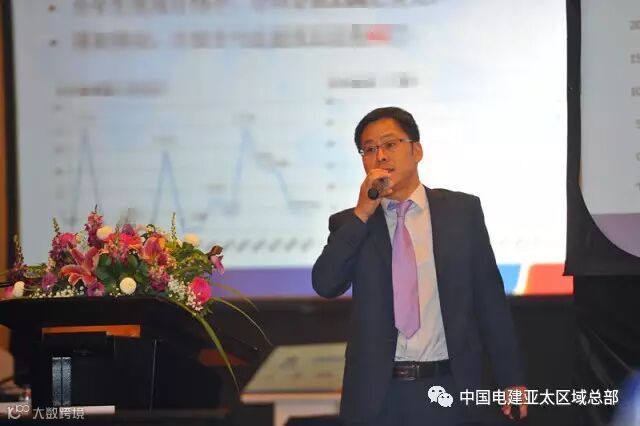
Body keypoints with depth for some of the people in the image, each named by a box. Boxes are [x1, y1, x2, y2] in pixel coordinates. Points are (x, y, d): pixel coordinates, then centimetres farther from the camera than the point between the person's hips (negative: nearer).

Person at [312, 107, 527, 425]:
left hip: (445, 389, 0)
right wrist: (362, 214, -14)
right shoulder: (350, 224, 6)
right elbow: (325, 285, -9)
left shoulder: (462, 210, 5)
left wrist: (510, 377, 3)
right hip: (375, 393, 0)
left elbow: (489, 297, 4)